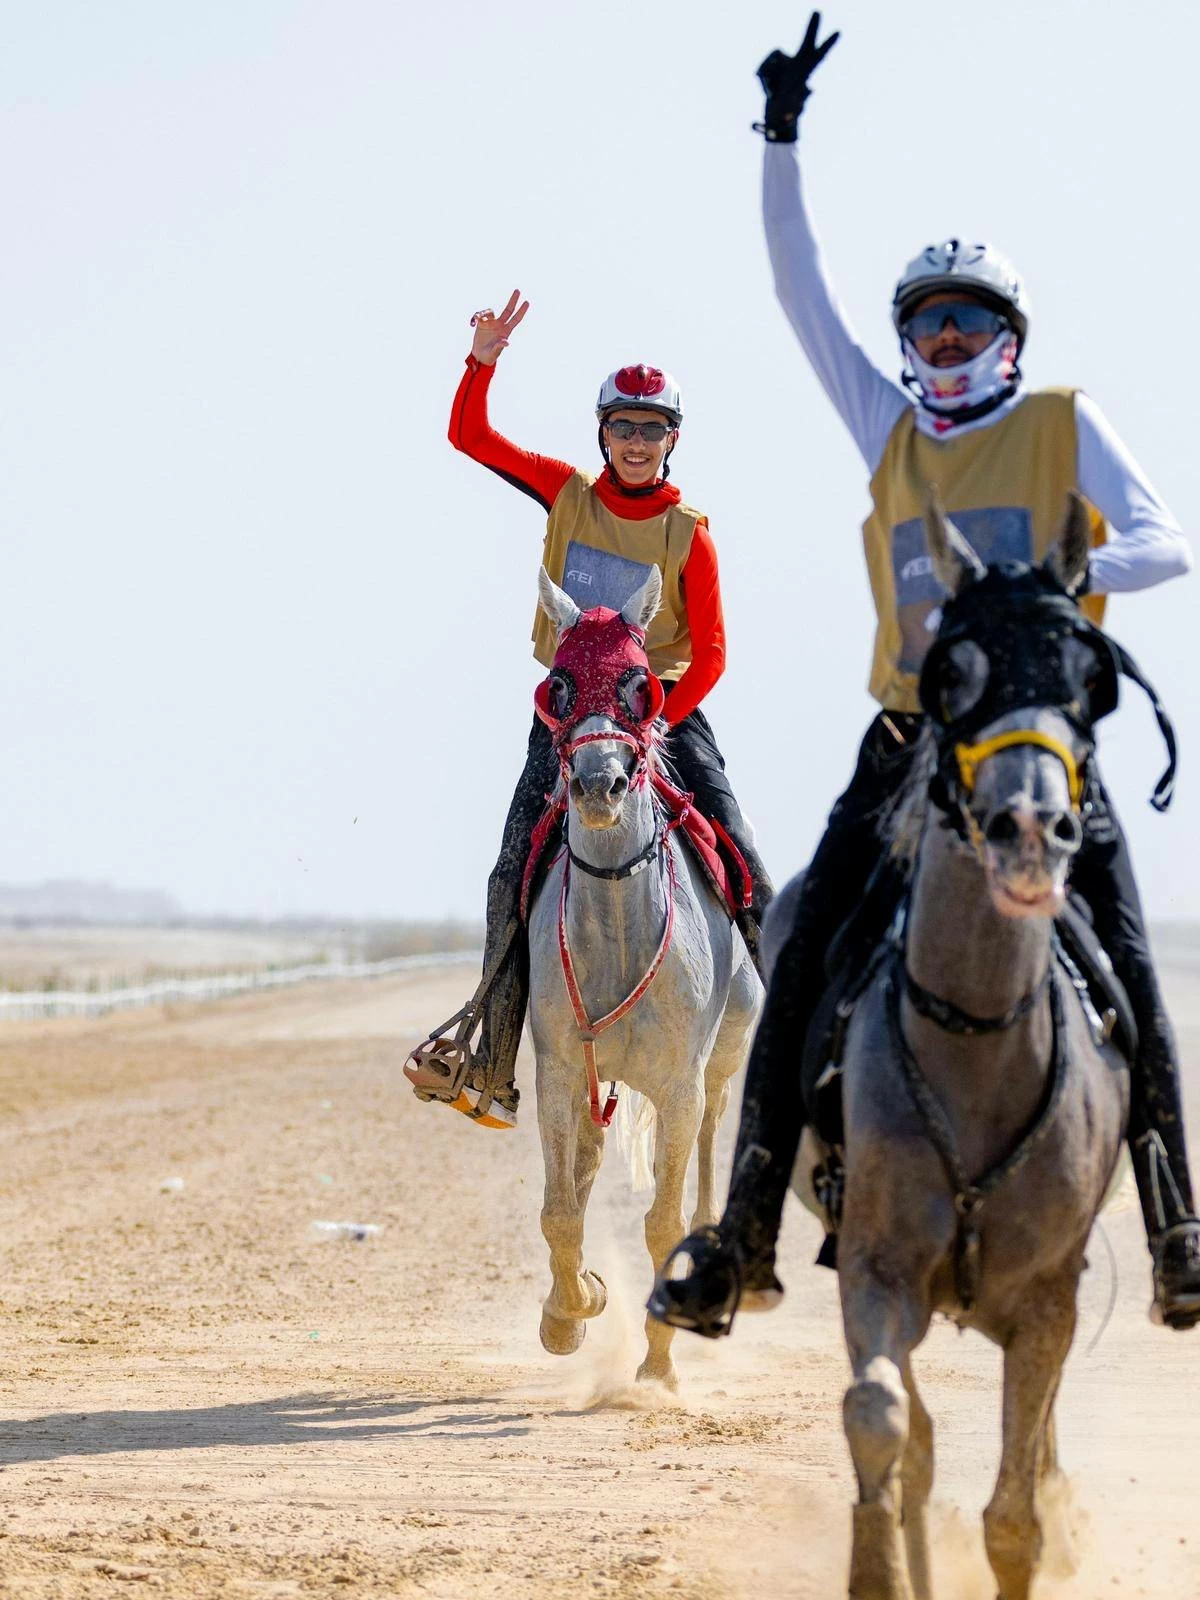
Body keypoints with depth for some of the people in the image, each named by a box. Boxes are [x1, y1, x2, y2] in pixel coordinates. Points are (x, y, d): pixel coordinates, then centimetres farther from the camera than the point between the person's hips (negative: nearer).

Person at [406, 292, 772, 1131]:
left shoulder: (689, 533, -6)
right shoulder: (568, 494, 1)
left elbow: (709, 654, -7)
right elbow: (470, 436, -1)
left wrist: (659, 722, -19)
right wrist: (484, 359, -16)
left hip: (666, 706, -1)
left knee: (747, 873, -13)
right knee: (515, 877, -7)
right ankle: (490, 1067, -4)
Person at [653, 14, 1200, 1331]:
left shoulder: (1066, 424, 6)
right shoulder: (889, 430, 14)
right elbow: (800, 292, 12)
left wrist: (1070, 575, -24)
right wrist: (782, 138, 6)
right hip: (909, 740, 3)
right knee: (805, 972, -6)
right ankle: (743, 1239, -1)